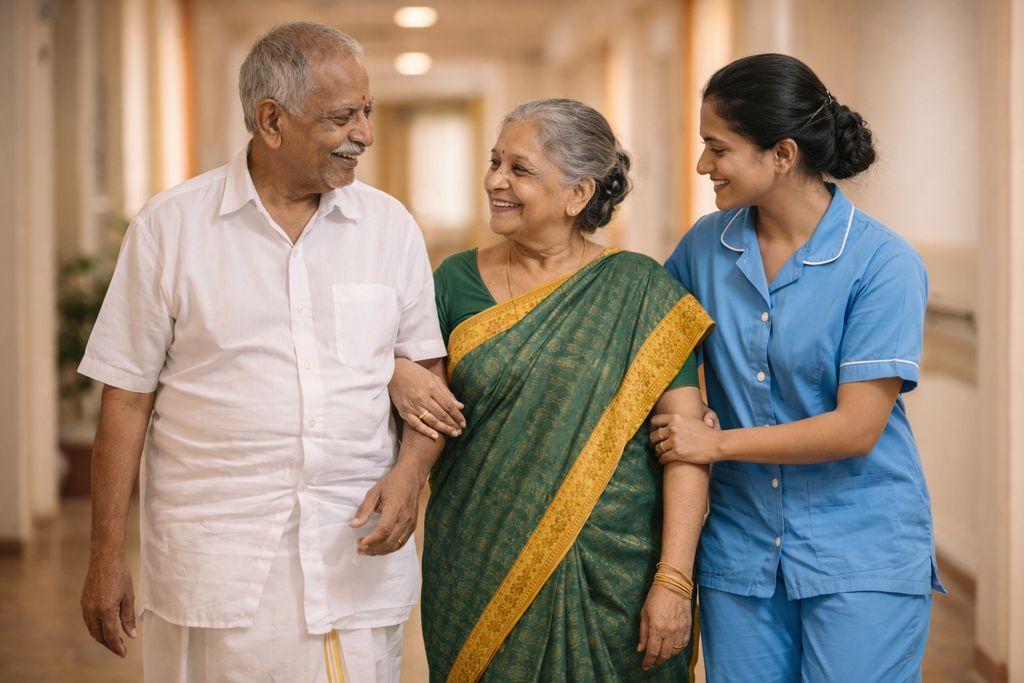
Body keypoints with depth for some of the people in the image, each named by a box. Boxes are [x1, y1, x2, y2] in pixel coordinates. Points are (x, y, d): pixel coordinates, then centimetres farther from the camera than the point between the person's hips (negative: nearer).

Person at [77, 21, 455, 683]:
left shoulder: (391, 226, 6)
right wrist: (107, 556, 0)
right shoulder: (170, 226, -1)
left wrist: (411, 470, -9)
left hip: (358, 558, 2)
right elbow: (128, 397, 1)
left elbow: (428, 372, 10)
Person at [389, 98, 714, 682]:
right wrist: (398, 376, -9)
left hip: (612, 583, -2)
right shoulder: (457, 282, 5)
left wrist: (674, 581, -15)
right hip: (479, 579, 2)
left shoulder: (640, 290, -3)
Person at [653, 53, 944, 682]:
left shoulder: (883, 263, -13)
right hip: (741, 548, 4)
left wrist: (717, 443, -10)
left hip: (862, 559, -4)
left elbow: (857, 429, -16)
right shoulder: (706, 246, 2)